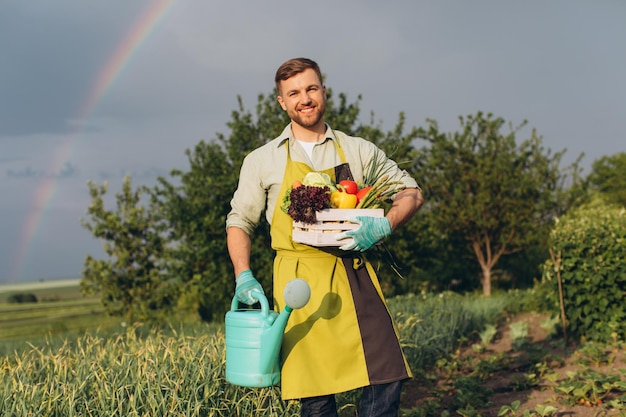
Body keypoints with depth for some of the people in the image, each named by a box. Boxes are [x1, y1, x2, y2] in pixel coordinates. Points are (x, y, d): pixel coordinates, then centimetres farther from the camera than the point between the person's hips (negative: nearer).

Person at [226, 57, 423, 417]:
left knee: (385, 382, -10)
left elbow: (411, 192, 12)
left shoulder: (358, 151, 12)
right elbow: (240, 221, 16)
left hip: (354, 277, 1)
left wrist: (385, 226, -8)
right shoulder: (262, 161, 11)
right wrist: (243, 276, 1)